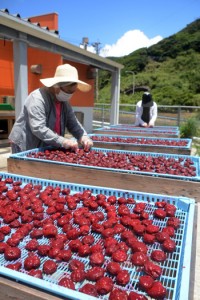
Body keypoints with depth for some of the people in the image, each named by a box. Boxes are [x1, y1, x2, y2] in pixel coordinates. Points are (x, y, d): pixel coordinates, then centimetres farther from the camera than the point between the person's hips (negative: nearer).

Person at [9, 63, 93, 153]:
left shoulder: (64, 102, 4)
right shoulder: (37, 99, -21)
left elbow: (73, 124, 6)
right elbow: (38, 128, -30)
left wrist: (84, 137, -14)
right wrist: (63, 142, -35)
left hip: (45, 149, 7)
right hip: (25, 148, -7)